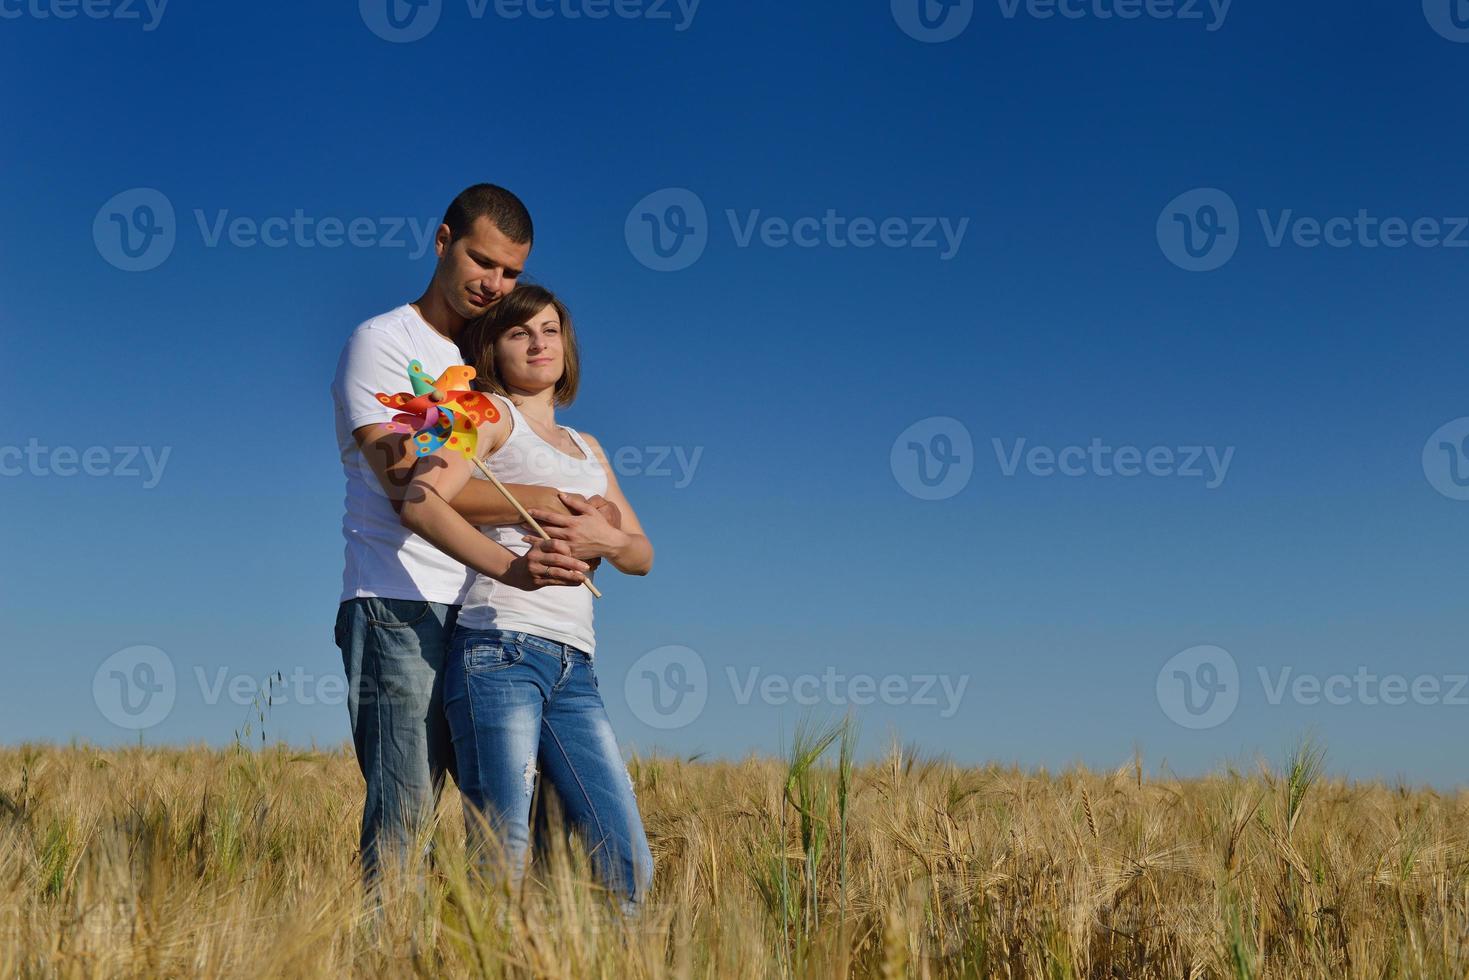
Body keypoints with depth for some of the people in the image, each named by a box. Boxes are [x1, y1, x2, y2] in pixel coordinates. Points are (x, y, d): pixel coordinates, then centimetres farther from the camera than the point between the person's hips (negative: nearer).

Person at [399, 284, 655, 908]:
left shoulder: (587, 448, 28)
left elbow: (642, 554, 20)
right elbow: (420, 503, -10)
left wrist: (606, 539, -5)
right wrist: (511, 566, -26)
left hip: (574, 671, 6)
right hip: (500, 651, -6)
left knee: (629, 875, -1)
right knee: (500, 864, -13)